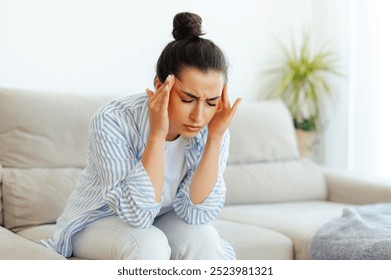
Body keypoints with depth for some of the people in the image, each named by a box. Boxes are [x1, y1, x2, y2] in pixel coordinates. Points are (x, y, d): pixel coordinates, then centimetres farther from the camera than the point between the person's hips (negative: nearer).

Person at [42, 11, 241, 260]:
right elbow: (137, 212, -33)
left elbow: (195, 214, -22)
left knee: (202, 238, -27)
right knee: (148, 244, -34)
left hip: (160, 223, 4)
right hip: (97, 222, -3)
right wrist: (157, 134, -39)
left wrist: (215, 138, -30)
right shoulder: (113, 122, -30)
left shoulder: (210, 129, -18)